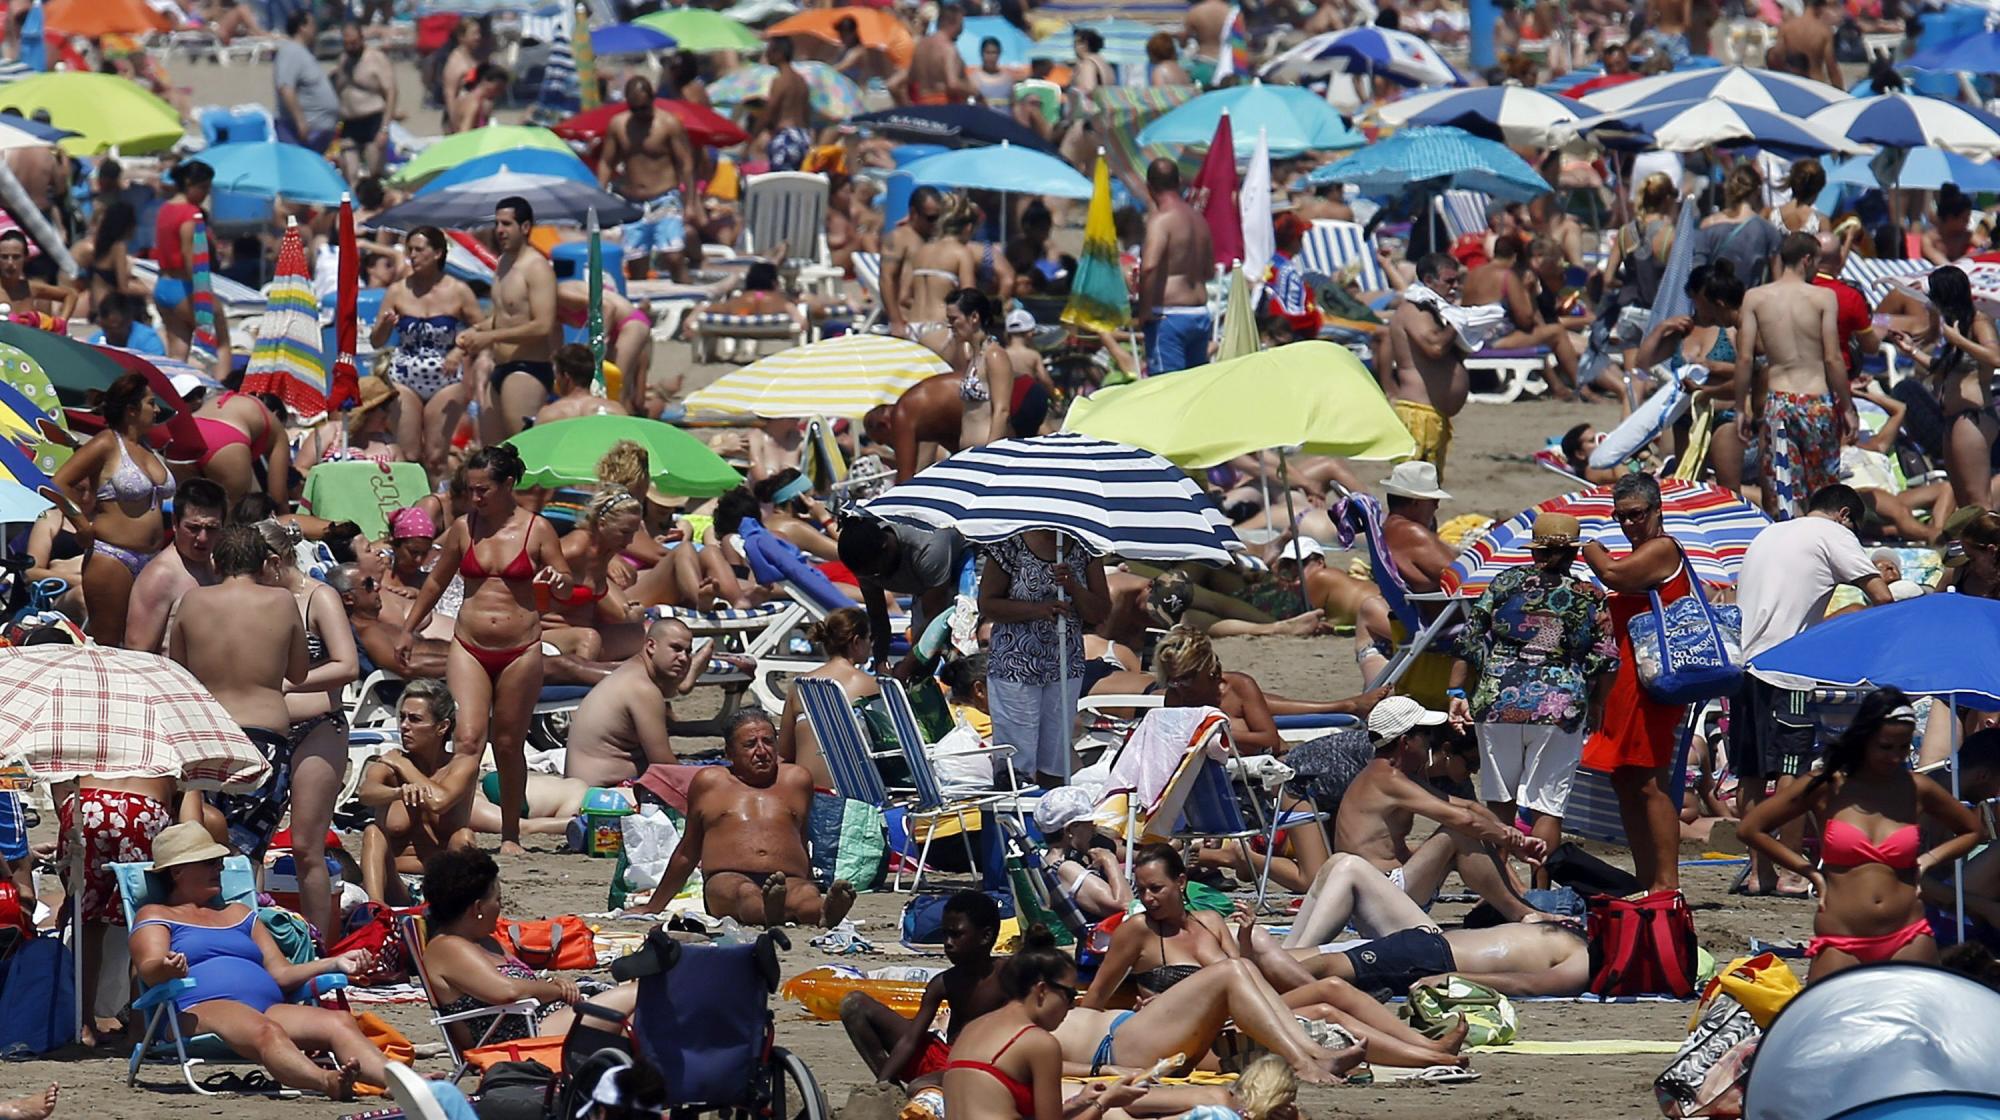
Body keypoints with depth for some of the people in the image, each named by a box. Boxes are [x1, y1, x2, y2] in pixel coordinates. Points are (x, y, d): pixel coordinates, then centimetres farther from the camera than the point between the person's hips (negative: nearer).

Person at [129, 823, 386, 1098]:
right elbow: (149, 969, -1)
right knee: (265, 1031, -41)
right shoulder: (155, 916, 19)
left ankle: (393, 1083, -54)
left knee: (341, 1022, -26)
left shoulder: (239, 914, 35)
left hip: (269, 1006, 6)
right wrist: (168, 968, -26)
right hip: (202, 1009, -6)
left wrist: (336, 964, 11)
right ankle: (328, 1083, -69)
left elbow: (280, 974, 27)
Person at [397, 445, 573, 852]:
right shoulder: (463, 528, 5)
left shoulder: (537, 530, -1)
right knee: (468, 738, -15)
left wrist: (558, 581, -22)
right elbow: (436, 582, 18)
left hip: (520, 651, -1)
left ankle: (510, 834, 21)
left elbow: (565, 589, 2)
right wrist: (409, 630, 22)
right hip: (470, 649, 1)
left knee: (509, 745, 8)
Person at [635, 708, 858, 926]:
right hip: (727, 878, -1)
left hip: (790, 881, 1)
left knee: (806, 897, -39)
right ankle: (769, 912, -76)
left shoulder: (795, 780, 25)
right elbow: (687, 854, 29)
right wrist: (653, 908, 32)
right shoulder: (709, 782, 22)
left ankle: (827, 912, -73)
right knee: (746, 893, -42)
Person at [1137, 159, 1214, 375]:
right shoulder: (1198, 219, 13)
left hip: (1169, 316, -8)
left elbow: (1149, 266, -26)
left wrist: (1144, 311, -17)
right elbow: (1208, 269, 23)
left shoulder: (1160, 219, -13)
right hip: (1201, 314, 8)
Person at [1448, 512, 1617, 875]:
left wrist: (1457, 692, 4)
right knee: (1548, 806, 1)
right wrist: (1596, 705, 18)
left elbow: (1470, 640, 1)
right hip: (1560, 707, -1)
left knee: (1499, 803, 12)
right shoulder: (1589, 597, 3)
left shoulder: (1507, 583, 4)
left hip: (1498, 701, 1)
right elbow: (1606, 659, 3)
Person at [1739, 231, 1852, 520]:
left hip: (1776, 401, 1)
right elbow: (1833, 359, -8)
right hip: (1817, 401, -1)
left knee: (1781, 491, 4)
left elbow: (1745, 358, -2)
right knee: (1823, 491, 11)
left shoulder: (1754, 298, 0)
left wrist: (1741, 407, 7)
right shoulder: (1823, 298, -6)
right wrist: (1847, 407, 2)